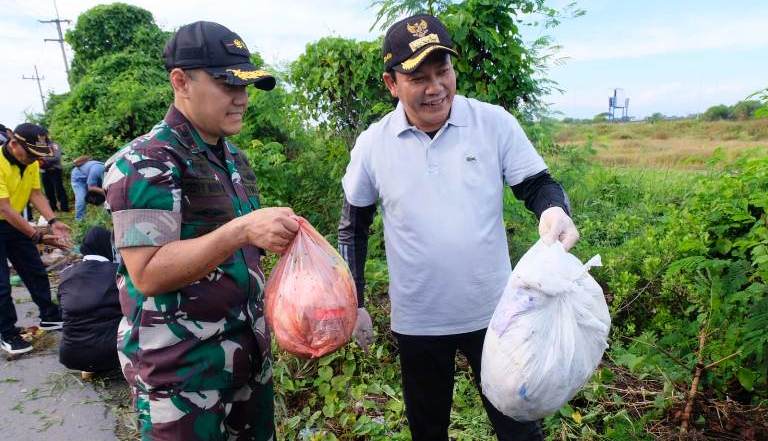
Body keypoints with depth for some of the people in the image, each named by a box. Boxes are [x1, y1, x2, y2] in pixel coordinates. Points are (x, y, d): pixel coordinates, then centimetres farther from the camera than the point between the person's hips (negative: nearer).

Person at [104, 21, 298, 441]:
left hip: (249, 347, 8)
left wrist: (270, 237, 4)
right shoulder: (144, 163, -15)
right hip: (182, 363, -7)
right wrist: (241, 231, -32)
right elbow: (147, 273, -24)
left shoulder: (234, 158, 10)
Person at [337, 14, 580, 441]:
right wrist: (356, 304, 5)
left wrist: (555, 211, -28)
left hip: (493, 312, -1)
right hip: (417, 323, 2)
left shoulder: (494, 122, -10)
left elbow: (539, 184, -3)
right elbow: (353, 227, 4)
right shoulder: (373, 143, -7)